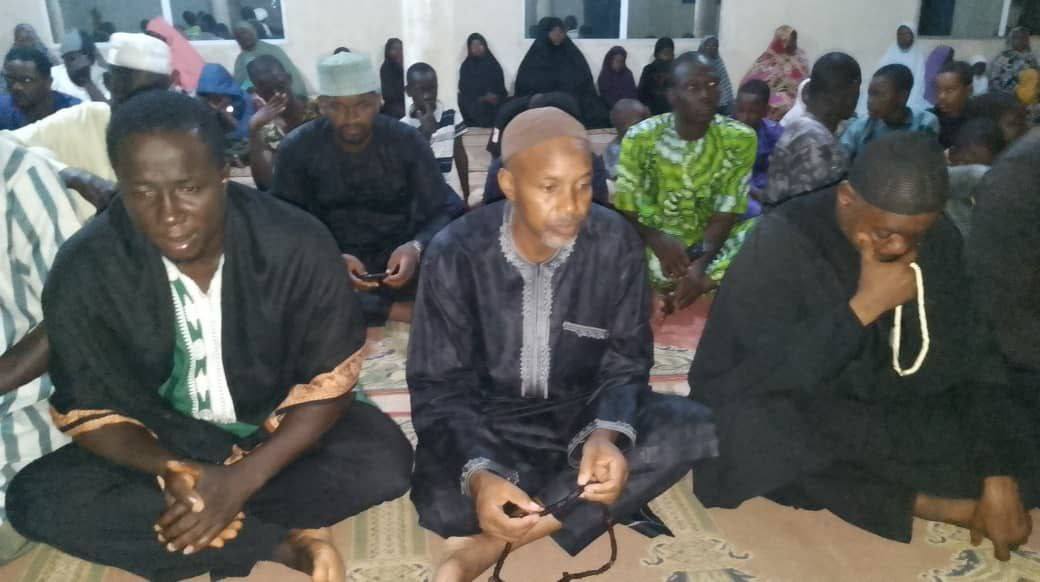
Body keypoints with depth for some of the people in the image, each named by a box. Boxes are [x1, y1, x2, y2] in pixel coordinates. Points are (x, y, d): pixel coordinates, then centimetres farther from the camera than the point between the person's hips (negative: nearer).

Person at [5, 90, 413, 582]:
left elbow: (330, 380, -16)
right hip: (162, 446, 2)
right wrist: (170, 470, -29)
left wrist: (242, 479, -27)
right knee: (36, 500, -23)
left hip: (277, 433, -1)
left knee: (385, 459, -27)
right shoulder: (83, 269, -18)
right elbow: (89, 409, -9)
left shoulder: (296, 243, -21)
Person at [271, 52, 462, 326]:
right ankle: (400, 311, -23)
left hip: (397, 261, 0)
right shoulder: (296, 149, -7)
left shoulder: (408, 141, -6)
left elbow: (446, 210, -9)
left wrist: (417, 247, -32)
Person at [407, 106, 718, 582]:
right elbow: (439, 387, -14)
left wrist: (606, 435, -29)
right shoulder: (457, 252, -17)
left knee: (693, 428, -25)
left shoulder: (616, 244, -13)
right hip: (487, 422, -2)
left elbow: (625, 361, -6)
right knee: (441, 503, -33)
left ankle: (493, 543, -23)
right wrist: (478, 474, -34)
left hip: (582, 414, 3)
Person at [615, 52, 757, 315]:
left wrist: (701, 264, -28)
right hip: (655, 242, -1)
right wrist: (658, 241, -29)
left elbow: (726, 213, -10)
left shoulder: (740, 138, -7)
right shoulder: (641, 137, -10)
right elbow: (624, 211, -8)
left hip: (708, 244, 1)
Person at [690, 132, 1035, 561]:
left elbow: (972, 361, -6)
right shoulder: (782, 240, -22)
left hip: (872, 412, 3)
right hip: (777, 409, -3)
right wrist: (864, 306, -32)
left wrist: (998, 478, -14)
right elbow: (775, 372, -28)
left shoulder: (940, 243, -7)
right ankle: (917, 503, -17)